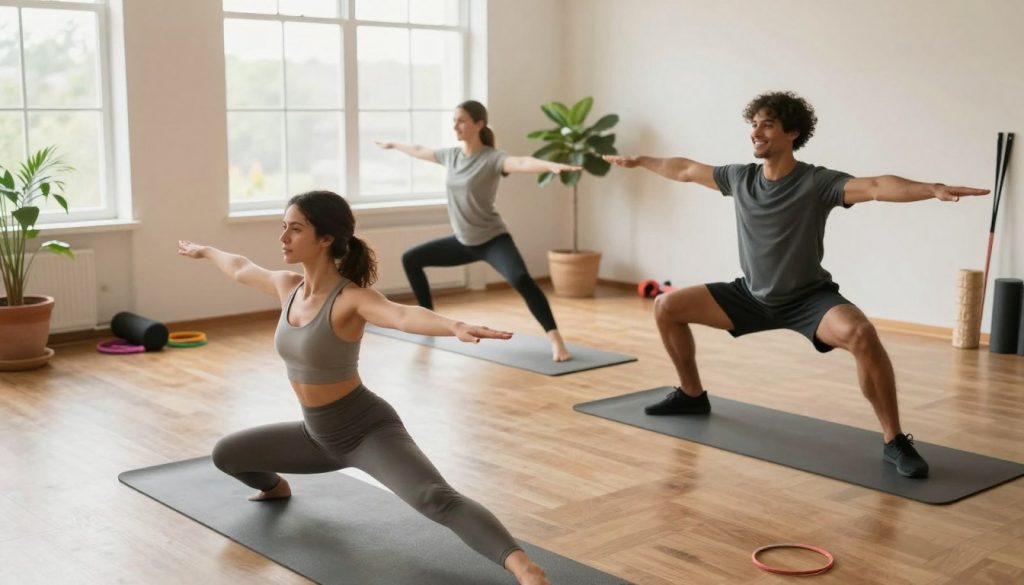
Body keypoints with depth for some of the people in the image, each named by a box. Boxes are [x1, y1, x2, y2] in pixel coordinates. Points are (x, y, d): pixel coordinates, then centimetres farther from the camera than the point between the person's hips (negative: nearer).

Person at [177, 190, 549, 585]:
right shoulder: (287, 286, -2)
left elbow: (404, 315, -46)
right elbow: (241, 268, 21)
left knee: (435, 499, -33)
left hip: (368, 430, -8)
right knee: (224, 454, 18)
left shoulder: (352, 298, -24)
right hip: (320, 435, 8)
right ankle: (275, 487, 50)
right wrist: (204, 251, 40)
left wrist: (456, 327, -67)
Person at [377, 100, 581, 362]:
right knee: (410, 259, 17)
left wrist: (552, 166, -59)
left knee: (520, 279, -35)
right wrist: (393, 145, 39)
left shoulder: (492, 159, -19)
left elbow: (522, 163, -39)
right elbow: (419, 151, 22)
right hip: (463, 241, 8)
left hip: (493, 240, -8)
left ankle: (556, 341, -36)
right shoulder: (451, 155, 2)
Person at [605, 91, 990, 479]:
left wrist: (933, 189, -53)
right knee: (666, 307, 2)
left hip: (809, 299, -6)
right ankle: (692, 395, 21)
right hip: (752, 296, 6)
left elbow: (876, 187, -37)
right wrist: (638, 161, 25)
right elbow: (686, 170, 12)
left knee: (861, 334, -37)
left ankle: (895, 442, -23)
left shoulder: (817, 183, -20)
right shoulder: (739, 178, -4)